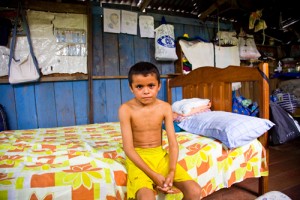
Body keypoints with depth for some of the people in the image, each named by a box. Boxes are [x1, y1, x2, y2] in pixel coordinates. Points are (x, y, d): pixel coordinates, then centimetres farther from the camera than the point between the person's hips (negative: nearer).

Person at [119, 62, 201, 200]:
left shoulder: (165, 107, -5)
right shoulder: (126, 109, -14)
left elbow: (173, 143, -5)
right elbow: (128, 147, -15)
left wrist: (171, 172, -19)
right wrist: (153, 175, -20)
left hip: (160, 154, 4)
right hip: (137, 157, -3)